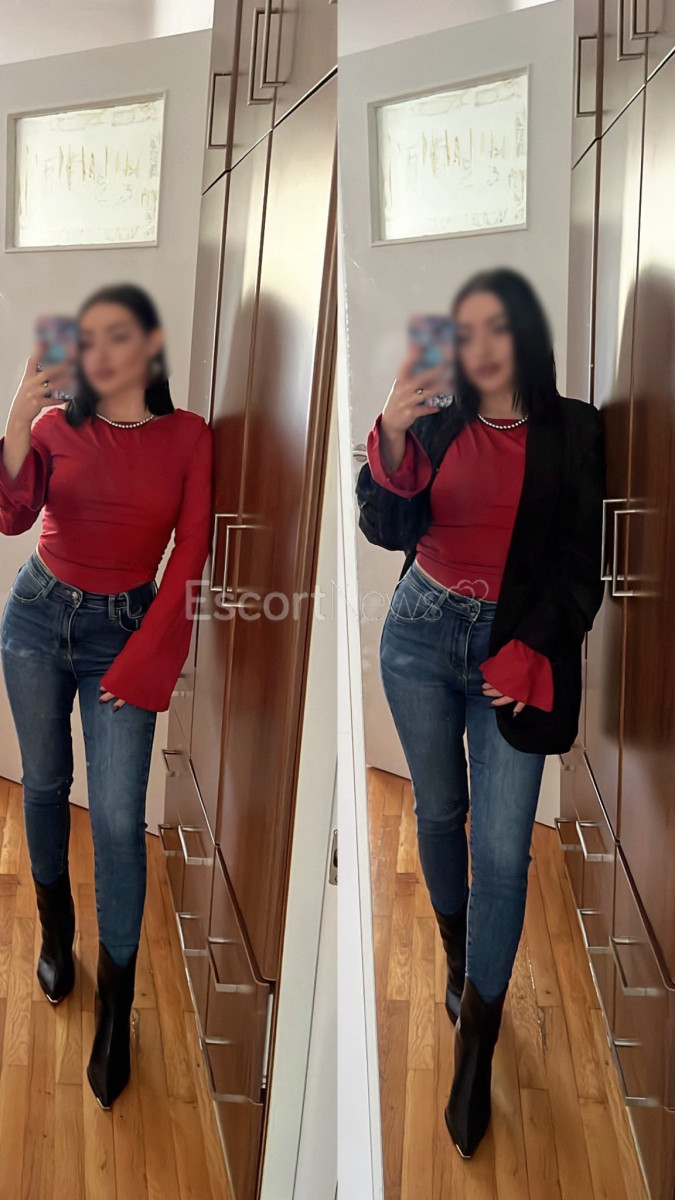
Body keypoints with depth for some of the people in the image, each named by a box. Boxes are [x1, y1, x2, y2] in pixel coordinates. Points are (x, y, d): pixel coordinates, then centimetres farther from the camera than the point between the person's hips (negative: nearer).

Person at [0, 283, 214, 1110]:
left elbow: (189, 558, -5)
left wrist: (140, 664, -8)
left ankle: (115, 1010, 10)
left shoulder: (188, 436, -4)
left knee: (118, 816, -5)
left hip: (125, 628, -2)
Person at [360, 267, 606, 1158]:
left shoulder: (575, 431, -1)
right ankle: (458, 953, 40)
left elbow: (582, 564, -1)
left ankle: (476, 1048, 8)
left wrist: (530, 651, -12)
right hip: (423, 634, 3)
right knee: (440, 810, 16)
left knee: (505, 849, -6)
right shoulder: (438, 425, 4)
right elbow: (382, 529, -10)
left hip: (516, 648, -2)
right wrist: (391, 437, -25)